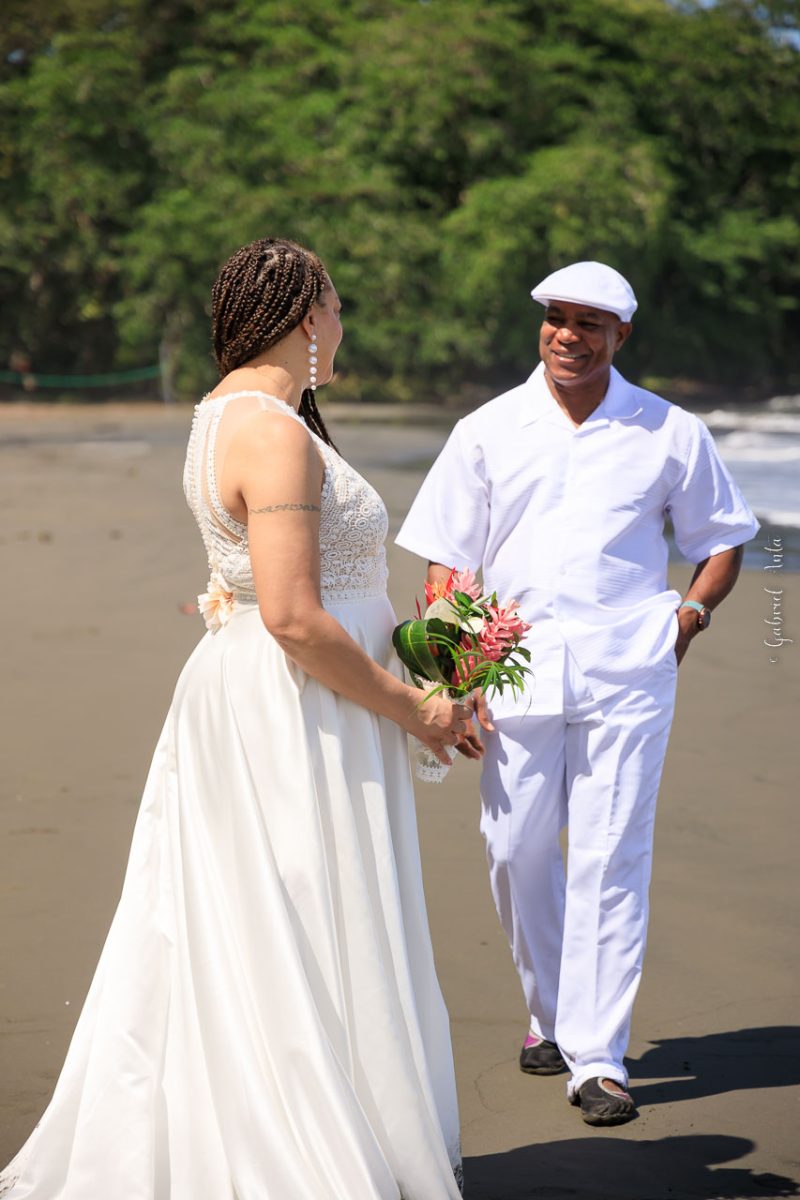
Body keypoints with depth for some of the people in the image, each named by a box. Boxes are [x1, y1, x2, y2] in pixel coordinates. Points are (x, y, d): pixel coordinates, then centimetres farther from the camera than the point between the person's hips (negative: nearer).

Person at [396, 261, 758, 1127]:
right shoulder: (487, 432, 7)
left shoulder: (669, 435, 6)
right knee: (517, 852, 7)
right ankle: (550, 1013, 30)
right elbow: (445, 560, 8)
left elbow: (722, 537, 18)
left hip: (627, 674, -2)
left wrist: (691, 614, 1)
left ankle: (598, 1058, 1)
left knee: (610, 861, -4)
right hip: (517, 670, 2)